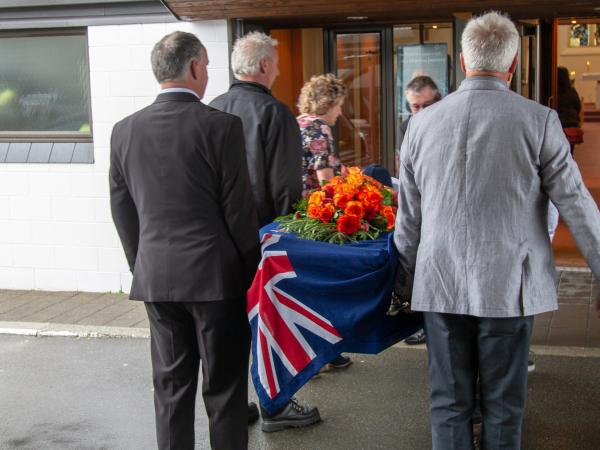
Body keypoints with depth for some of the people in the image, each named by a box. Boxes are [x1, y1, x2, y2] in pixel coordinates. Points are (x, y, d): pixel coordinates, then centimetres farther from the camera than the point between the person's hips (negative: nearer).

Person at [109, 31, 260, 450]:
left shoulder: (125, 130, 2)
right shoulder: (222, 125, -11)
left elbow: (122, 211, 7)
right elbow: (239, 208, -9)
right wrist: (249, 269, 3)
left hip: (155, 276, 4)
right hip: (215, 273, -4)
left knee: (171, 384, 14)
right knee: (224, 385, 7)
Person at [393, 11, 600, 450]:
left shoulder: (423, 122, 2)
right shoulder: (538, 121, -6)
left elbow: (408, 217, 8)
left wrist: (405, 282, 18)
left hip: (440, 284, 2)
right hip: (508, 286, -2)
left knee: (449, 402, 11)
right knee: (503, 405, 9)